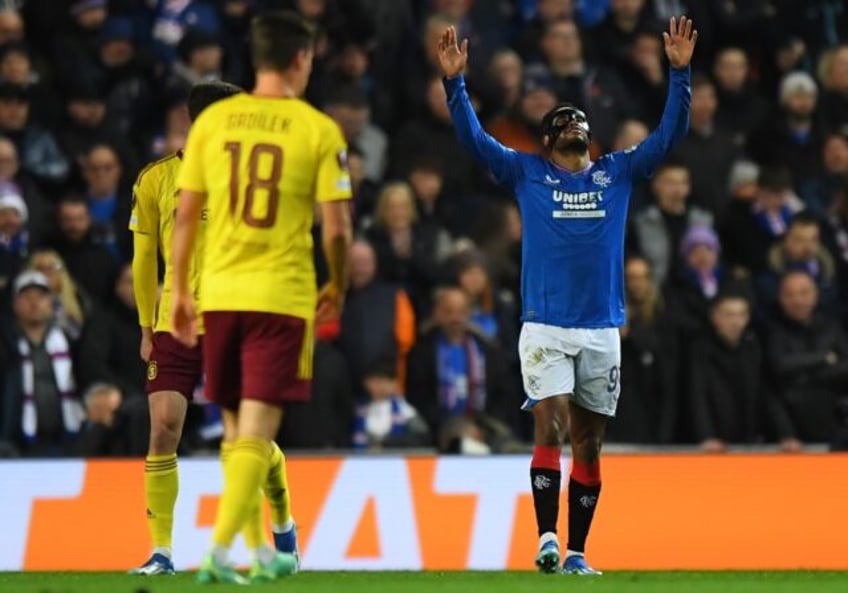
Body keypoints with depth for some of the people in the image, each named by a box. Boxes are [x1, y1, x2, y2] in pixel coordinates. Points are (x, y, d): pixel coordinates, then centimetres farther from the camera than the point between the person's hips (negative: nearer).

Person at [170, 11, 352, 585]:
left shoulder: (212, 121, 4)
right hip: (284, 295, -3)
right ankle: (220, 552, -15)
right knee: (257, 428, -4)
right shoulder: (319, 130, -4)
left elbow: (186, 215, 5)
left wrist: (180, 292, 14)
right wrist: (338, 289, 12)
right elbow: (337, 226, -5)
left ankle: (276, 550, 22)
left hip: (220, 293, 3)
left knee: (238, 426, 15)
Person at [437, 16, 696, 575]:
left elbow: (670, 134, 10)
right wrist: (455, 82, -11)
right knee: (551, 428, -17)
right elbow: (474, 138, 0)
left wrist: (680, 73, 1)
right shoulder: (528, 172, 7)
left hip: (603, 331, 3)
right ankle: (547, 539, -17)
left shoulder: (617, 172, 12)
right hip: (546, 330, -3)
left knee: (589, 444, 6)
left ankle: (576, 553, 11)